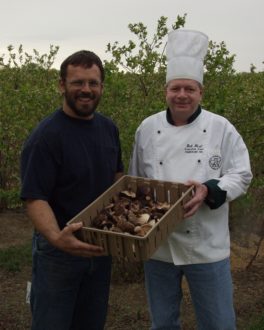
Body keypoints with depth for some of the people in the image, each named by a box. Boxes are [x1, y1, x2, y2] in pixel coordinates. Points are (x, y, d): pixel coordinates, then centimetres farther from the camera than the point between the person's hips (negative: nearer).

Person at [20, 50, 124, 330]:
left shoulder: (108, 127, 2)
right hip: (58, 252, -6)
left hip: (100, 248, 6)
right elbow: (34, 198, -23)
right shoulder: (46, 136, -19)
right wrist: (57, 238, -40)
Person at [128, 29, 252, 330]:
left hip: (206, 246, -2)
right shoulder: (148, 128, 0)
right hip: (157, 244, 2)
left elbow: (241, 175, -6)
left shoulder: (221, 128, -6)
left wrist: (209, 190, -24)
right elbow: (135, 181, 9)